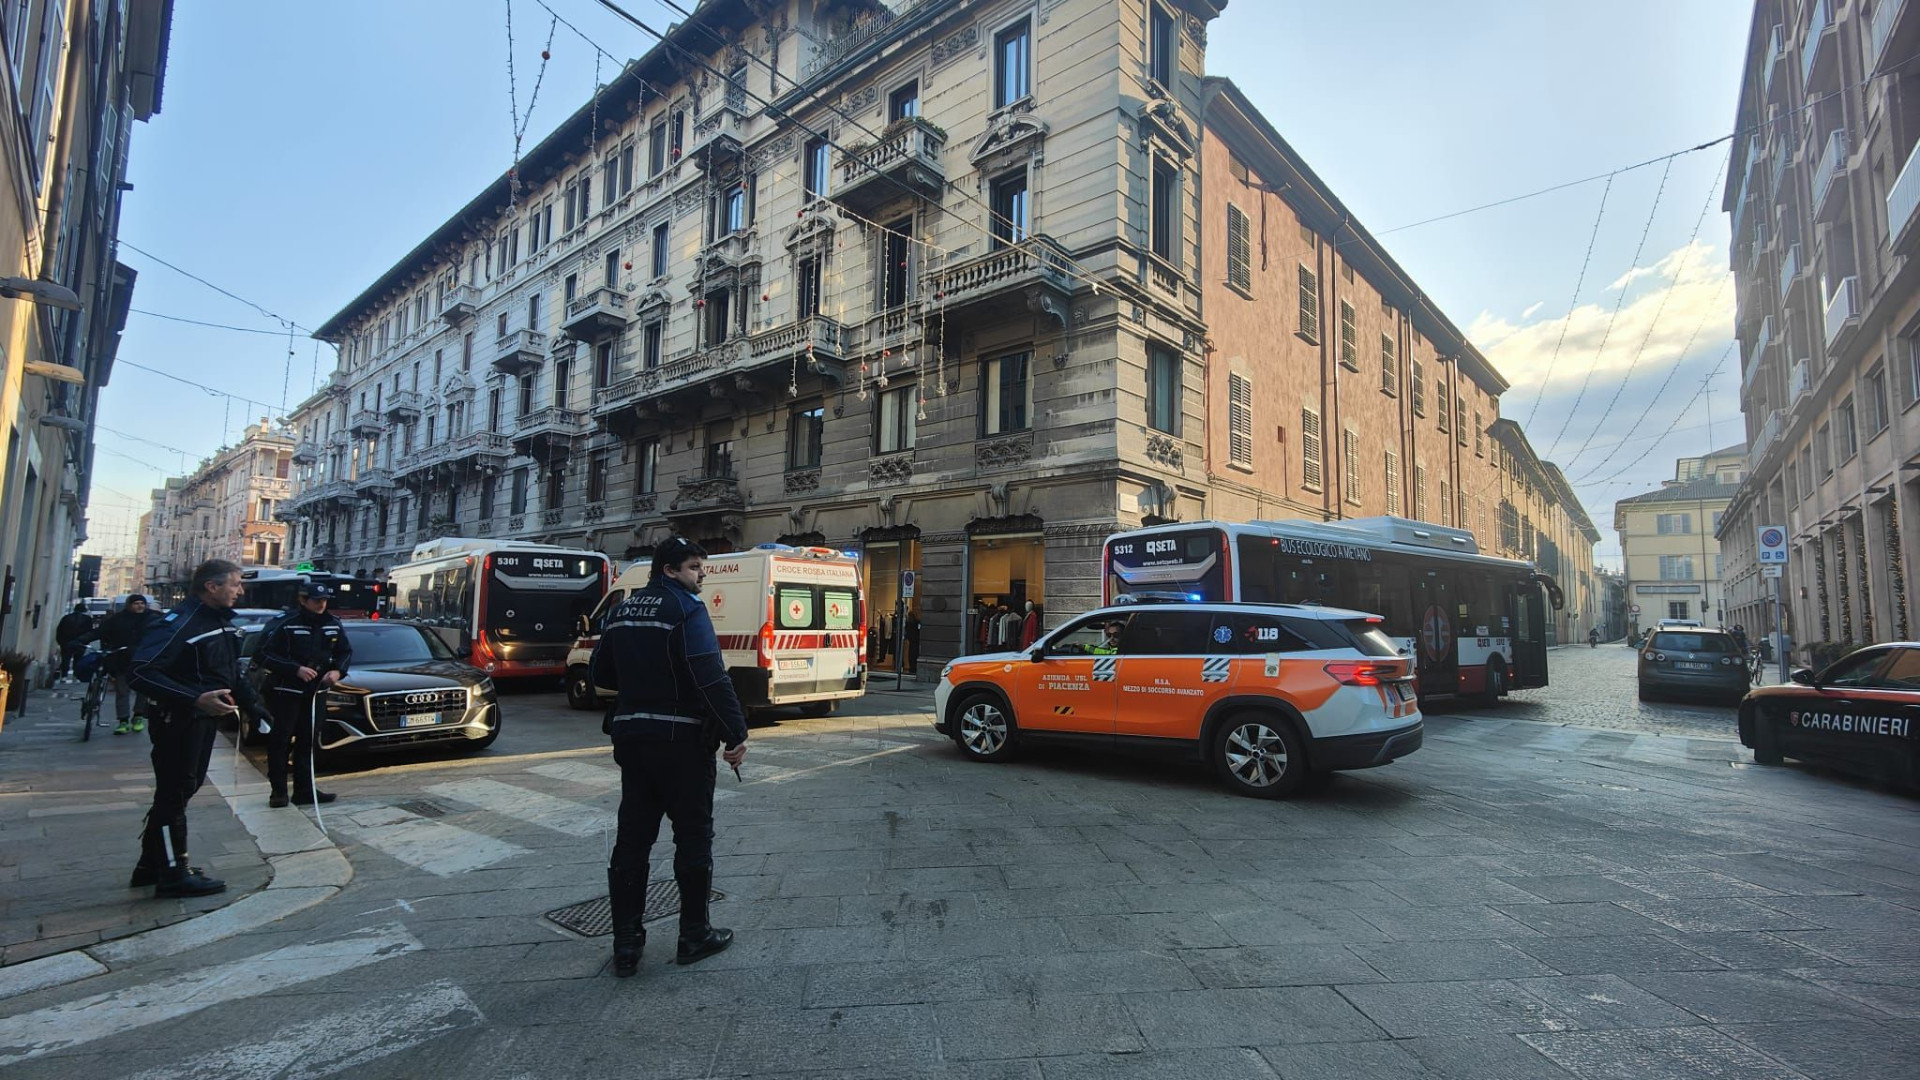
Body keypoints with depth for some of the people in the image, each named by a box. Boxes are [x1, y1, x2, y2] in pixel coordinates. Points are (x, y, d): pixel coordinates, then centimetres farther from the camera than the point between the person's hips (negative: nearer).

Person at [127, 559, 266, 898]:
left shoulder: (223, 622, 10)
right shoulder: (178, 624, -19)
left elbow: (232, 675, 19)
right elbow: (142, 673, -27)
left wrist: (253, 706, 11)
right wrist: (195, 700, -33)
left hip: (205, 718, 9)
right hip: (178, 721, -9)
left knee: (186, 787, 17)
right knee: (174, 792, 0)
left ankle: (152, 865, 31)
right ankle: (174, 873, 10)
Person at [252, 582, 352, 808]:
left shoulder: (333, 624, 3)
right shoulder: (284, 624, -13)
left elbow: (346, 652, 12)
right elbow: (263, 655, -13)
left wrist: (338, 671, -6)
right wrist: (296, 669, -22)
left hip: (315, 692, 5)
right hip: (285, 692, -5)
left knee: (307, 741, 10)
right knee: (279, 741, 1)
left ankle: (305, 789, 16)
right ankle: (278, 790, 12)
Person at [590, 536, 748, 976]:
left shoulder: (622, 610, 11)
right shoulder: (685, 608, -13)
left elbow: (599, 672, 16)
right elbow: (711, 676, -22)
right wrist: (735, 733, -19)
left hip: (631, 735, 7)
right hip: (681, 738, -7)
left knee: (632, 838, 12)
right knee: (693, 836, 7)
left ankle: (626, 944, 18)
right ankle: (694, 935, 17)